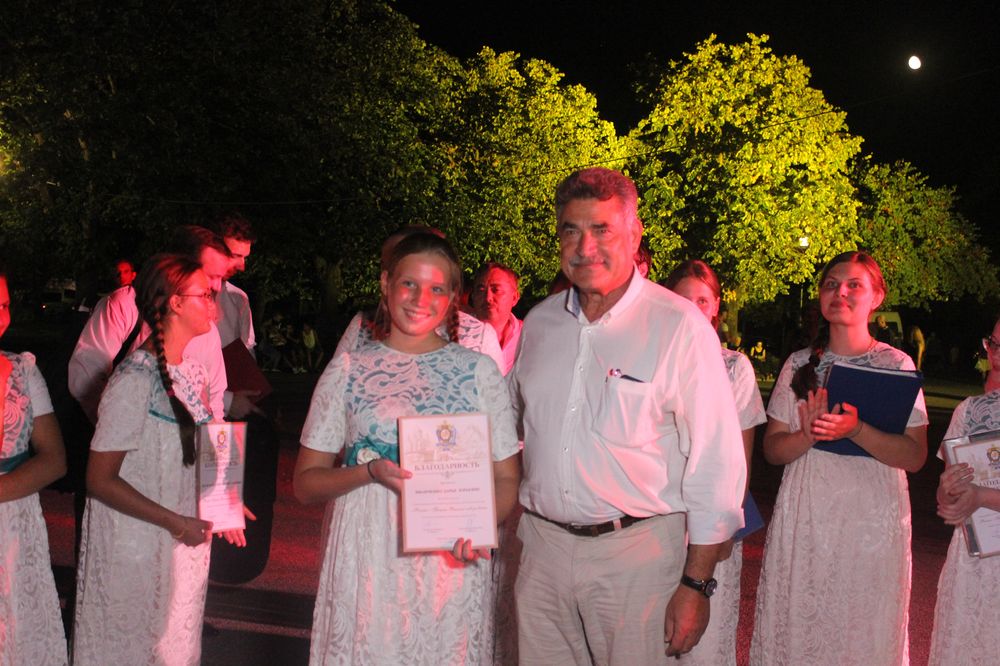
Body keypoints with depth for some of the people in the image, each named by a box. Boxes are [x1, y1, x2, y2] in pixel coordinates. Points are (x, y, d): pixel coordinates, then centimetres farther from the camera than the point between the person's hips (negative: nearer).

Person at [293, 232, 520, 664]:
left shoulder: (479, 371, 5)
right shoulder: (348, 370, 4)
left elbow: (507, 479, 4)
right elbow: (304, 483, 4)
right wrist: (370, 471, -14)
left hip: (452, 561, 0)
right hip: (365, 560, 0)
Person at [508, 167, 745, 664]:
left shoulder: (679, 327, -10)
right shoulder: (539, 322, 7)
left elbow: (715, 464, -10)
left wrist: (696, 584, -11)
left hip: (636, 553, -4)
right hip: (542, 547, 4)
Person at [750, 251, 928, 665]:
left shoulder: (897, 365, 2)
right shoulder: (799, 365, 8)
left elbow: (914, 456, -6)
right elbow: (772, 449, 7)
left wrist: (856, 430, -21)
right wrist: (808, 435, -14)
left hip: (871, 520, -2)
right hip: (805, 518, 2)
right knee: (798, 630, 5)